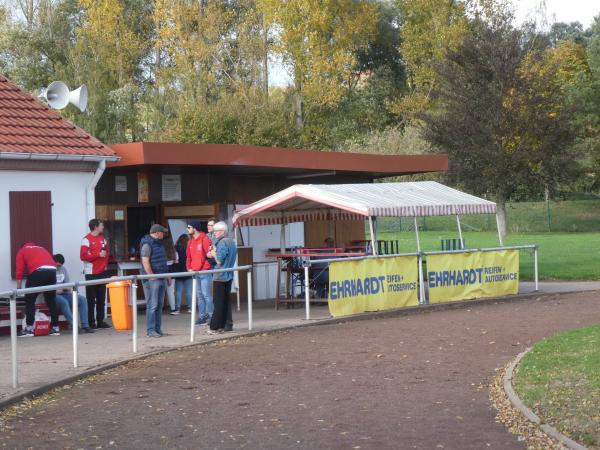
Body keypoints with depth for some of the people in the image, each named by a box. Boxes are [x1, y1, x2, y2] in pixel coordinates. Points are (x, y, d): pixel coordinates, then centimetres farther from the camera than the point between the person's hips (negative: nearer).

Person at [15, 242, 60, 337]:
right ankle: (55, 328, 15)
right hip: (52, 270, 4)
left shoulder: (22, 251, 23)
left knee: (29, 300, 5)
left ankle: (29, 329, -1)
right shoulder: (42, 248, 35)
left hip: (38, 271, -4)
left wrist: (18, 289, 14)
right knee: (51, 301, 14)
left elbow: (19, 270, 12)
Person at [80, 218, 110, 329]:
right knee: (91, 300, -3)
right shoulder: (87, 239, -8)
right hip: (91, 273, -7)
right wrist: (98, 254, -16)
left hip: (102, 272, 7)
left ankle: (100, 321, 15)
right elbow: (83, 256, -16)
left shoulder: (102, 238, 13)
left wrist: (105, 264, 7)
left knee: (101, 299, 9)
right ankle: (91, 323, 1)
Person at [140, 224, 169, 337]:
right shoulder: (147, 244, -12)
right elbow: (145, 262, -19)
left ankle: (157, 328, 16)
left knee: (159, 305, 10)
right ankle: (150, 330, -5)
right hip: (152, 280, -9)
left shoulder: (159, 243, 17)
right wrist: (152, 276, -20)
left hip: (161, 278, 9)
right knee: (152, 305, -8)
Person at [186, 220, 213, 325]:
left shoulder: (205, 239, -8)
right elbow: (188, 256, 17)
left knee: (206, 295, -7)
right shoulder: (190, 241, 14)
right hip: (195, 272, 7)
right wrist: (189, 268, 4)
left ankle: (211, 316, -1)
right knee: (199, 295, 10)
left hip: (205, 272, -7)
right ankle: (202, 316, 14)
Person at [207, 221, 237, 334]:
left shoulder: (222, 242, -16)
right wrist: (214, 254, 7)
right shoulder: (231, 242, 12)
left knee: (218, 303, -7)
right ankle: (227, 325, 14)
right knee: (226, 301, 12)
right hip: (229, 276, 9)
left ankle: (215, 327, -5)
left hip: (220, 276, -9)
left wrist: (214, 253, -2)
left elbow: (219, 261, -19)